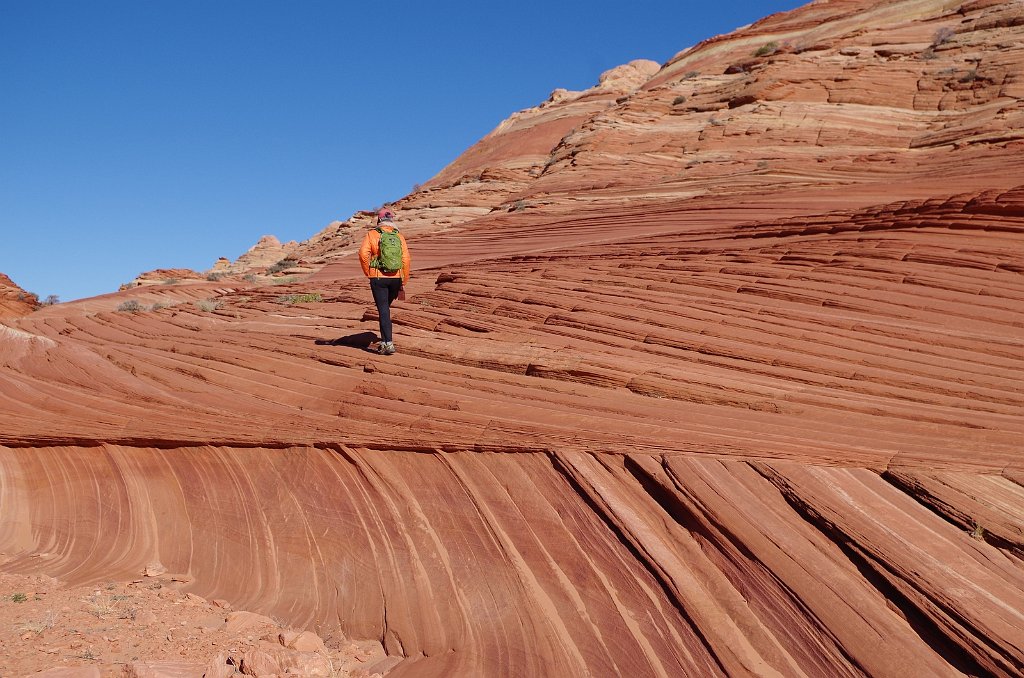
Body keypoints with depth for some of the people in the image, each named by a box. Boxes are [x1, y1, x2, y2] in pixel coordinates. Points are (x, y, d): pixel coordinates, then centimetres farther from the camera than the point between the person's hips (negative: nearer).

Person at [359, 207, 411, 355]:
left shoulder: (372, 234, -1)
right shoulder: (399, 236, 5)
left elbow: (363, 254, -15)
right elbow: (406, 259, -1)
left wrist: (368, 273, -1)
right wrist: (403, 283, 6)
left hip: (378, 278, -3)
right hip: (395, 278, 3)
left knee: (383, 310, -2)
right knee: (386, 308, 20)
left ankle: (388, 343, -9)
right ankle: (384, 340, 25)